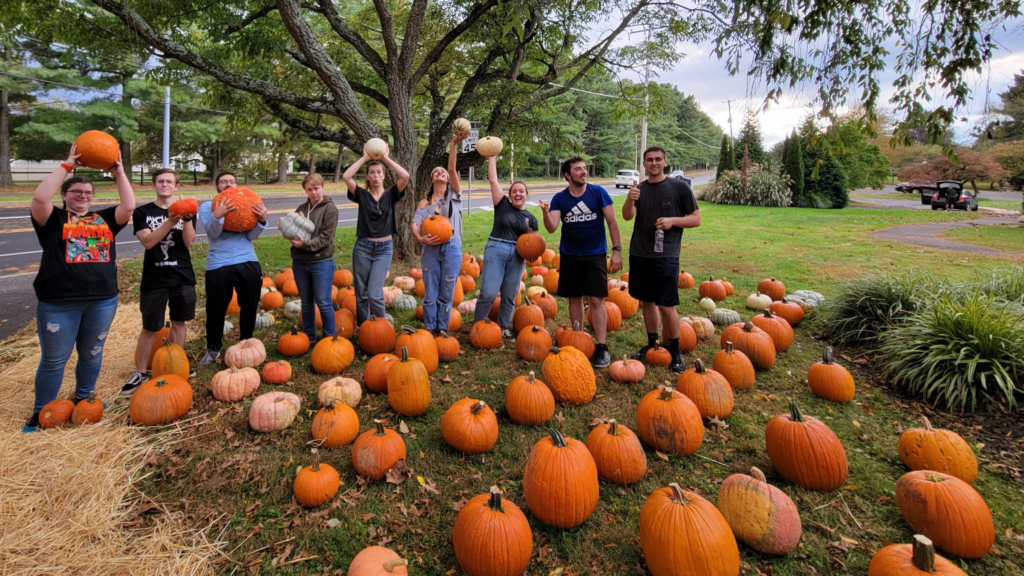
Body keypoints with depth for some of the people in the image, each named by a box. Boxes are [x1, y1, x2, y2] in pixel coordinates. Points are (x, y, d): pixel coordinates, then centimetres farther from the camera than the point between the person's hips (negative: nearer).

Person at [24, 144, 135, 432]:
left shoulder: (104, 218, 10)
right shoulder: (54, 219, 2)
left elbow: (129, 206, -4)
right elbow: (40, 198, -16)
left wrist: (118, 172, -3)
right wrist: (67, 165, -10)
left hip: (103, 300, 3)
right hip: (58, 303, -3)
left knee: (92, 353, 16)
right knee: (54, 359, 7)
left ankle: (84, 398, 35)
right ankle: (41, 412, 23)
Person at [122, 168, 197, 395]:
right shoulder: (143, 212, 0)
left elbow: (189, 242, -10)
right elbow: (147, 241, -16)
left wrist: (187, 219, -27)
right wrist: (171, 220, -27)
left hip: (183, 277, 1)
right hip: (154, 279, -1)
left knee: (178, 322, 12)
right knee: (150, 327, 4)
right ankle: (140, 373, 17)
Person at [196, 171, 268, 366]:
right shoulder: (207, 206, 5)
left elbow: (251, 236, -1)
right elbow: (212, 234, -11)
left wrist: (262, 220, -19)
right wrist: (217, 216, -30)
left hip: (248, 263, 2)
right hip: (218, 266, -2)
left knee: (250, 306, 11)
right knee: (216, 309, 3)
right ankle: (213, 349, 23)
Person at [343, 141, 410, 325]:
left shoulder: (390, 195, 2)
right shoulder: (362, 195, 2)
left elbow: (405, 176, -15)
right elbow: (346, 176, -14)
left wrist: (386, 158, -6)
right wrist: (365, 157, -5)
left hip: (384, 249, -1)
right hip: (362, 247, 1)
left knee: (374, 294, -11)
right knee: (361, 294, 8)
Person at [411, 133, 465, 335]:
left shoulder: (454, 195, 7)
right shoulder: (425, 202, 9)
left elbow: (452, 169, -7)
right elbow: (415, 222, -6)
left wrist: (454, 144, -17)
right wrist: (419, 237, -27)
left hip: (452, 248, -1)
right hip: (431, 249, 1)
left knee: (447, 294, 6)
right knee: (430, 293, 5)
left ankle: (442, 331, 18)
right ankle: (430, 331, 17)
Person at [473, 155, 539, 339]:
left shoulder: (530, 218, 12)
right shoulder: (503, 205, 5)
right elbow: (493, 180, 1)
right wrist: (492, 157, 4)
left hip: (518, 256, 3)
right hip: (496, 250, -3)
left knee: (510, 295, 7)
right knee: (488, 293, -10)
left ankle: (504, 328, 22)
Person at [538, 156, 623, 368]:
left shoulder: (599, 193, -5)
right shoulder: (559, 199, -1)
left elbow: (612, 222, -4)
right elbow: (552, 228, -11)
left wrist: (616, 250, -10)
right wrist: (546, 213, -31)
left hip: (595, 255, -2)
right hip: (569, 256, 3)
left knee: (596, 300, -7)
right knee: (574, 299, 9)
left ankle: (601, 347, -1)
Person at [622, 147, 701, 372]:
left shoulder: (679, 187, -1)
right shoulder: (639, 189, 8)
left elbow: (696, 219, 1)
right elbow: (627, 217, -7)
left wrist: (673, 220, -16)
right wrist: (630, 201, -27)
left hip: (665, 256, -4)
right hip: (639, 255, 4)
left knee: (666, 306, -4)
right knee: (647, 302, 13)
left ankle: (675, 352, 12)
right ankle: (652, 344, 29)